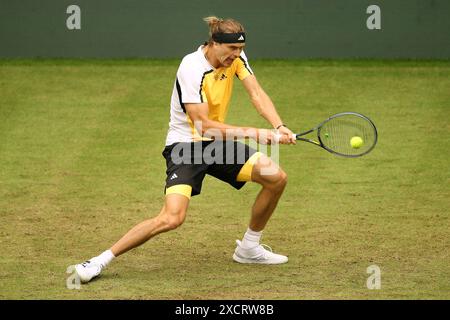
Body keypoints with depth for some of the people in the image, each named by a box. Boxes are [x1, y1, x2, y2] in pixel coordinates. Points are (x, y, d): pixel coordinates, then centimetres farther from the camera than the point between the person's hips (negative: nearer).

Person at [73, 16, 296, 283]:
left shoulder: (235, 58, -3)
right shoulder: (192, 69, -24)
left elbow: (257, 94, -11)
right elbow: (203, 125, -26)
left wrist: (279, 127, -29)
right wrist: (254, 133, -30)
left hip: (217, 141, 7)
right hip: (186, 144, -7)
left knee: (277, 178, -3)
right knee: (172, 218, -25)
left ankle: (249, 248, 18)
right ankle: (101, 260, -14)